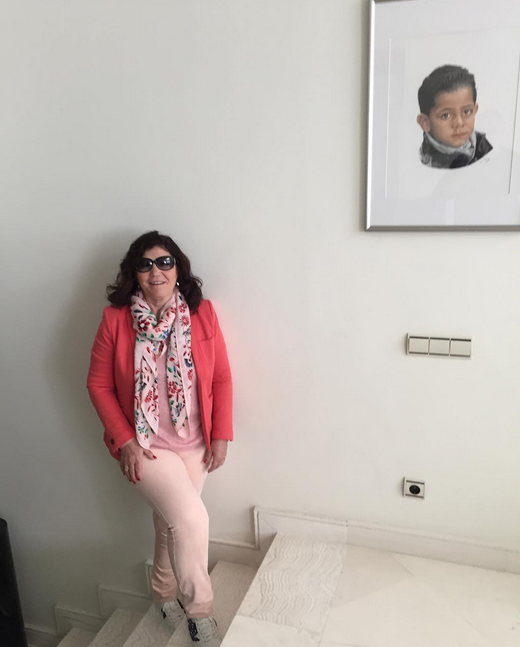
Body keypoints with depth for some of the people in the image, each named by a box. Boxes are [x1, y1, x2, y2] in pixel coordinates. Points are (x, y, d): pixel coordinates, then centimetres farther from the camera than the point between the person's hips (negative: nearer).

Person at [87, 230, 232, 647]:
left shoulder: (202, 313, -6)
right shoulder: (115, 318, -11)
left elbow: (222, 377, -2)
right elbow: (99, 385, -6)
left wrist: (221, 435, -5)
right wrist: (125, 442, -11)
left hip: (194, 443, 3)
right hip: (145, 444, -3)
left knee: (172, 521, 18)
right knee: (191, 519, -14)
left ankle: (166, 594, 47)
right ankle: (200, 611, 13)